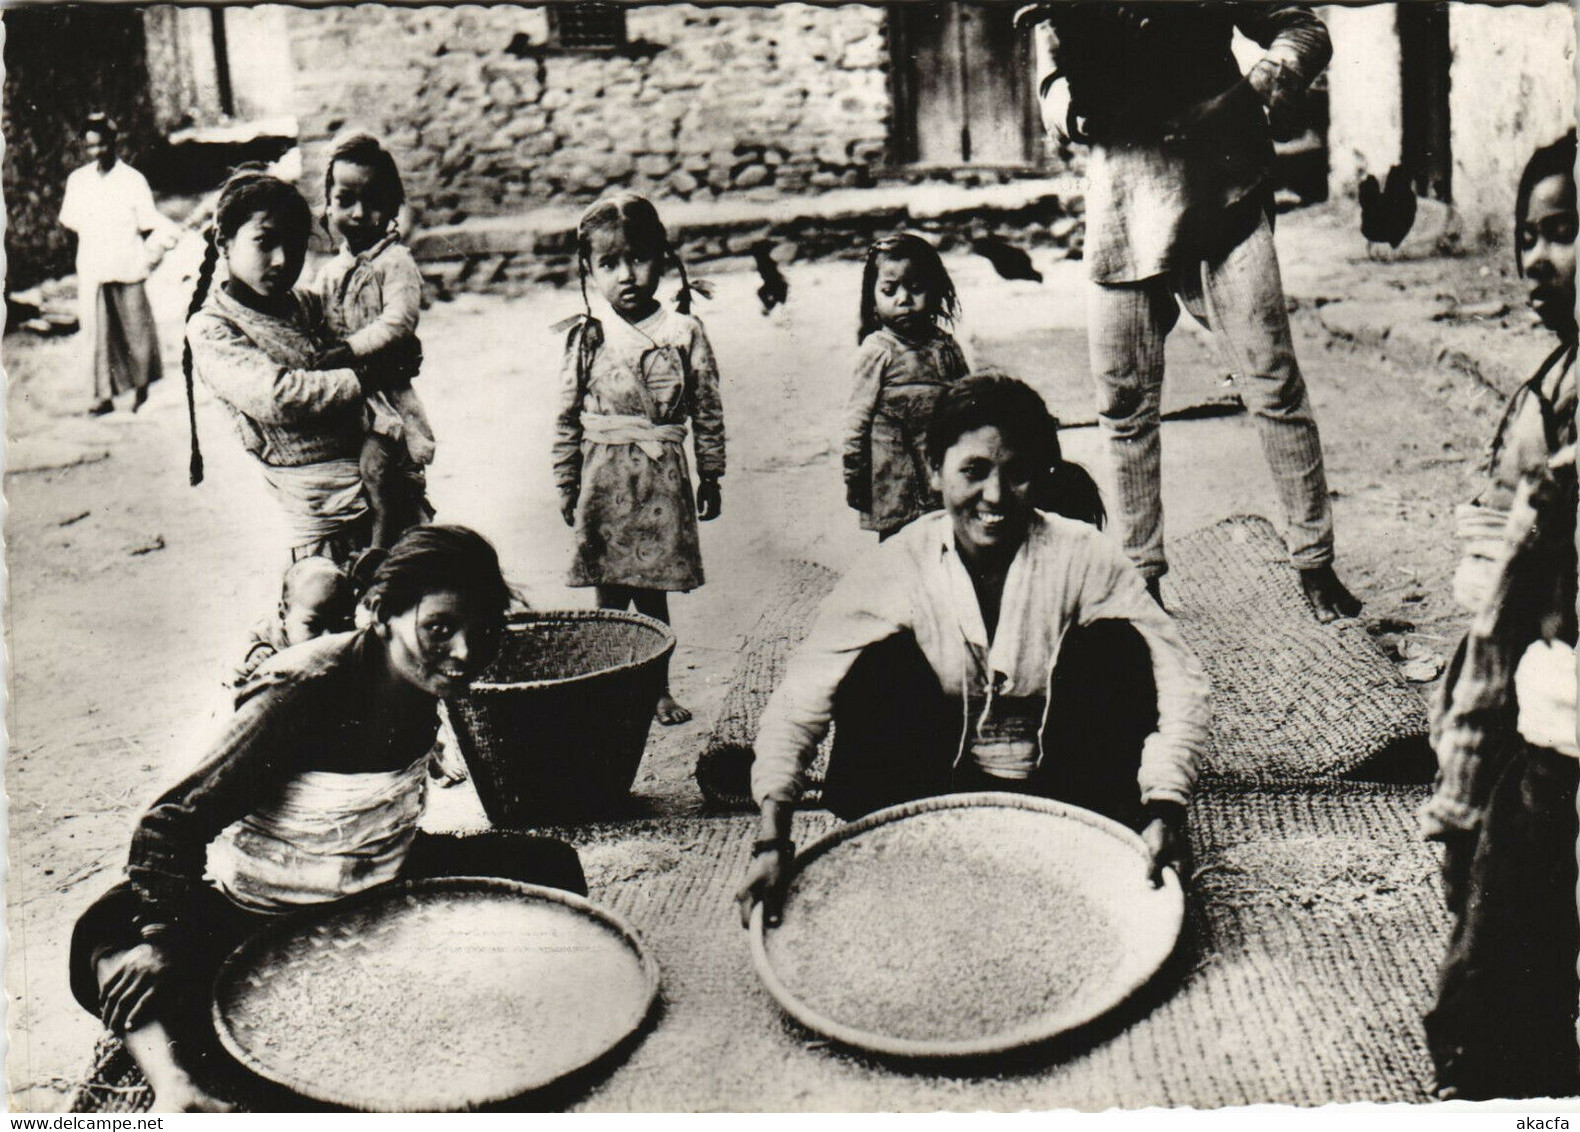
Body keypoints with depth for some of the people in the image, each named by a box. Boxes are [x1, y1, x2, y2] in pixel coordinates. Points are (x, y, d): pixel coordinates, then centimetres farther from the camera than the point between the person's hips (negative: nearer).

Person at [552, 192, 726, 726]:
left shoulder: (685, 333, -2)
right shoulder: (587, 337, 0)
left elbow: (708, 411, 5)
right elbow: (568, 417, 5)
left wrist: (711, 477, 7)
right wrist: (566, 483, 5)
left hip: (662, 478, 0)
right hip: (604, 476, 0)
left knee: (652, 591, 7)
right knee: (609, 592, 5)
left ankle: (657, 687, 20)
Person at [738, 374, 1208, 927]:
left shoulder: (1081, 555, -13)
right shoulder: (897, 567, -13)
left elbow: (1179, 679, -18)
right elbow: (797, 701, -16)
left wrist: (1164, 814, -32)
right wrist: (773, 840, -29)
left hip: (1057, 788, 0)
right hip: (941, 790, 0)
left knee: (1112, 645, -21)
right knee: (886, 660, -23)